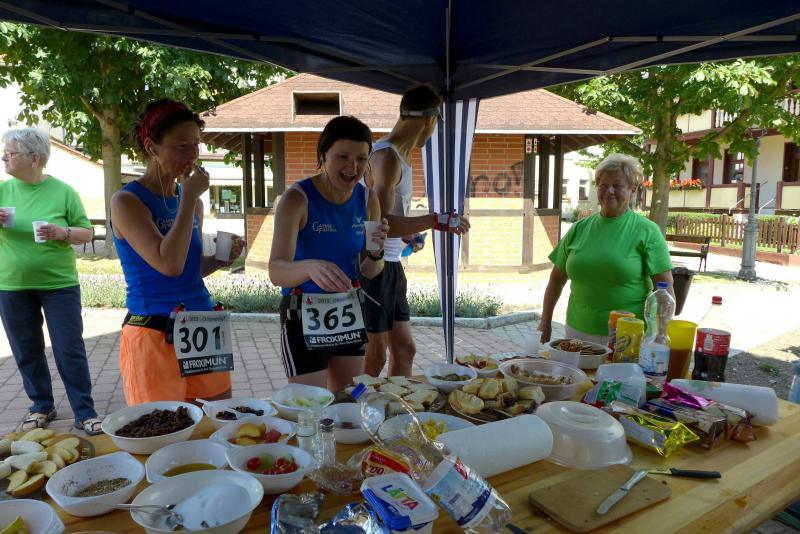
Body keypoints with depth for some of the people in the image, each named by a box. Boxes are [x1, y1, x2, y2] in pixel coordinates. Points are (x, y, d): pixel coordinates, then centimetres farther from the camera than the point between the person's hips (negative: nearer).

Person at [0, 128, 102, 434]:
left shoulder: (63, 191, -4)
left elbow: (87, 234, 0)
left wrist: (63, 232, -20)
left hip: (59, 285, -3)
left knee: (70, 351, 0)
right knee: (27, 352, 12)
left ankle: (85, 414, 9)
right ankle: (41, 407, 29)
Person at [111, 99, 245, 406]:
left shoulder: (191, 201, 10)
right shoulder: (127, 201, -10)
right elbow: (168, 265, -24)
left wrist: (222, 257, -1)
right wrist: (188, 198, -17)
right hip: (154, 336, -6)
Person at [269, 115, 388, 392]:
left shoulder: (367, 199, -3)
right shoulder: (297, 198, -18)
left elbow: (369, 273, 4)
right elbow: (276, 272, -29)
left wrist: (376, 253, -18)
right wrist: (310, 267, -50)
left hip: (348, 311, 5)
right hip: (304, 314, -5)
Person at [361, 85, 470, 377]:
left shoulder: (399, 155, 13)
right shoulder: (387, 157, -17)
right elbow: (380, 222, -27)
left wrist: (407, 235, 28)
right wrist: (436, 221, -25)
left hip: (391, 264, 10)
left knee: (404, 349, 16)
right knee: (374, 358, 0)